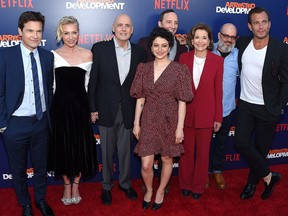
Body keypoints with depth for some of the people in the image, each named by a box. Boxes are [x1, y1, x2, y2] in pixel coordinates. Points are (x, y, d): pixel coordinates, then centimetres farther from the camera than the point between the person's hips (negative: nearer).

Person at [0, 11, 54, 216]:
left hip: (41, 122, 3)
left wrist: (48, 115, 8)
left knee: (41, 165, 19)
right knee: (19, 169, 16)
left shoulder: (47, 56, 0)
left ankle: (41, 200, 41)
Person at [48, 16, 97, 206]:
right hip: (61, 106, 0)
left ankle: (76, 185, 27)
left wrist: (91, 108, 11)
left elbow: (87, 81, 9)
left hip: (80, 105, 0)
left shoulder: (87, 54, 0)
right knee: (63, 146, 9)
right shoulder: (53, 55, -1)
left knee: (81, 146, 7)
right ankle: (67, 185, 29)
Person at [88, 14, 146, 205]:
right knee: (107, 151, 13)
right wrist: (92, 108, -5)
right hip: (106, 109, -1)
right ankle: (107, 186, 32)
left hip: (128, 110, 1)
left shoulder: (139, 52, 1)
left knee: (125, 150, 13)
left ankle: (125, 183, 35)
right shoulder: (100, 48, -4)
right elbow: (93, 80, -3)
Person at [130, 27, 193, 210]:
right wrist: (136, 123, 3)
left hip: (169, 120, -2)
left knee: (167, 159, 14)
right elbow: (140, 98, 4)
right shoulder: (144, 68, 2)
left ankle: (160, 192, 38)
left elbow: (182, 101, -7)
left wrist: (180, 127, -9)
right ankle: (149, 190, 33)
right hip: (149, 120, 2)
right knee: (146, 164, 2)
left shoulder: (179, 69, -7)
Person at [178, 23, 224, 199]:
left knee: (203, 152, 12)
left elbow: (218, 90, -2)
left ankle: (199, 186, 32)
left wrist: (218, 117, -1)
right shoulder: (184, 58, -2)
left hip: (206, 114, 0)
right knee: (186, 151, 12)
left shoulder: (217, 60, -4)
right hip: (185, 112, 1)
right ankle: (185, 184, 32)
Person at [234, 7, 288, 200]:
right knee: (242, 144, -4)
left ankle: (252, 183, 31)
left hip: (268, 109, -3)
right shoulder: (242, 43, -2)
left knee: (261, 148, 9)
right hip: (246, 105, 3)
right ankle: (268, 176, 17)